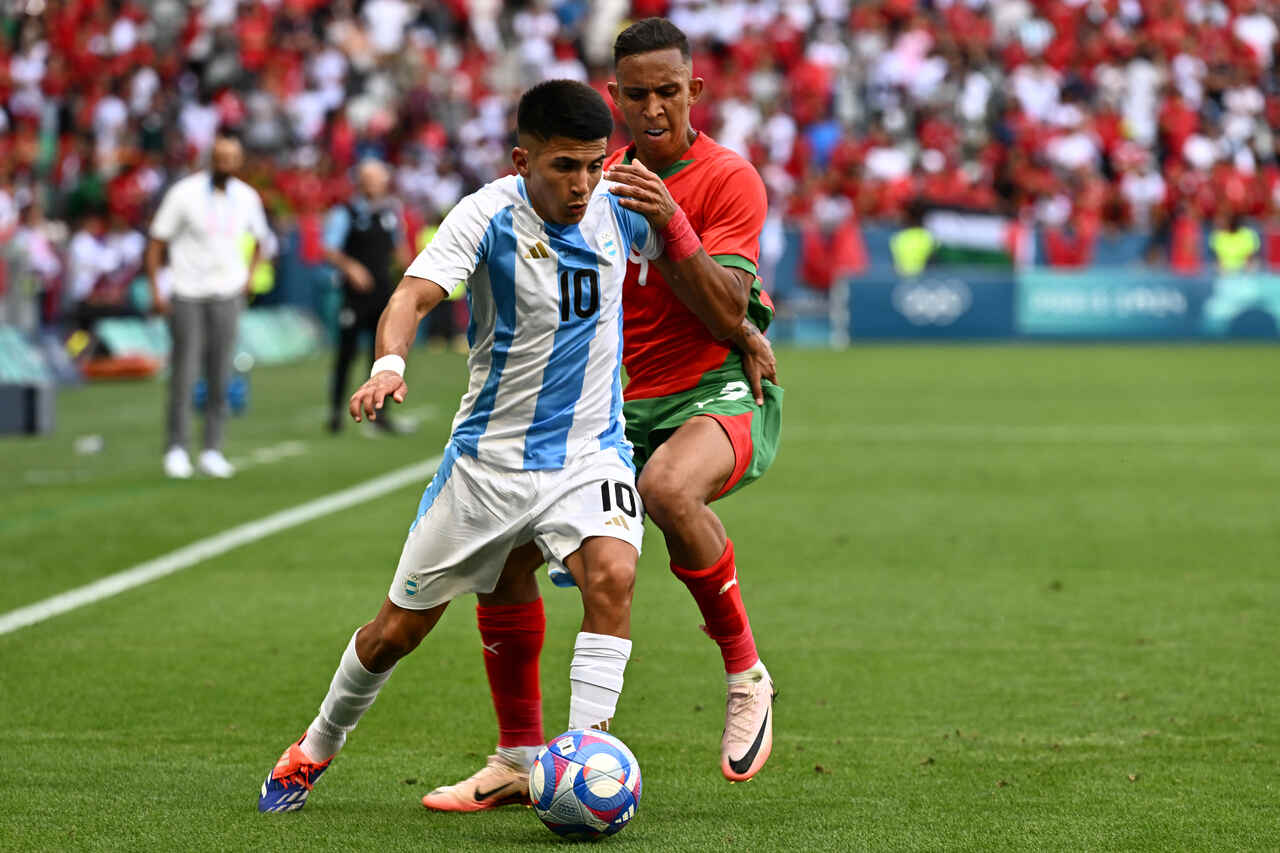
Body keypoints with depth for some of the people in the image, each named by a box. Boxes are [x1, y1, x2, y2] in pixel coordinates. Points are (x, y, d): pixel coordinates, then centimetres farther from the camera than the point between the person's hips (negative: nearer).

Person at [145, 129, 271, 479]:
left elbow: (259, 237, 23)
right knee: (184, 374, -5)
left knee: (220, 377, 1)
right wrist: (155, 290, -9)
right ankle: (176, 449, 4)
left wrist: (248, 276, 10)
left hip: (227, 294, 3)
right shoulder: (184, 193, -8)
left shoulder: (247, 197, 4)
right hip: (187, 295, -3)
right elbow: (157, 242, -3)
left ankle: (212, 451, 7)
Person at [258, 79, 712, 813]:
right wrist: (390, 365, -50)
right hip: (490, 455, -1)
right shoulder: (488, 216, -17)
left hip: (590, 451, 2)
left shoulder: (619, 206, -5)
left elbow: (692, 271, 16)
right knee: (399, 628, 8)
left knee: (613, 574, -30)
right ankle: (318, 745, 35)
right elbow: (416, 293, -31)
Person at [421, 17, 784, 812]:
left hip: (719, 393, -6)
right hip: (621, 407, 6)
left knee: (669, 486, -40)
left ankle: (747, 675, -19)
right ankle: (519, 757, 9)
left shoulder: (730, 179, -9)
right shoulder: (603, 179, 8)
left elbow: (725, 313, -18)